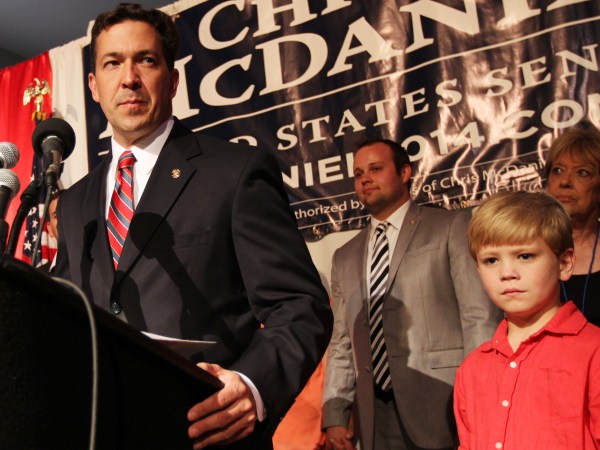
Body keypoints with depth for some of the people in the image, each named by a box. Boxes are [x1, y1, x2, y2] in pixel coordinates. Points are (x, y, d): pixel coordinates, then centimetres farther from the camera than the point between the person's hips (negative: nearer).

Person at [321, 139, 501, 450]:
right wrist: (334, 416, 3)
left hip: (443, 410, -4)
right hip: (375, 418, 4)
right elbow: (341, 344, 13)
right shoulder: (345, 258, 16)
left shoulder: (451, 227, 1)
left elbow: (481, 318, -6)